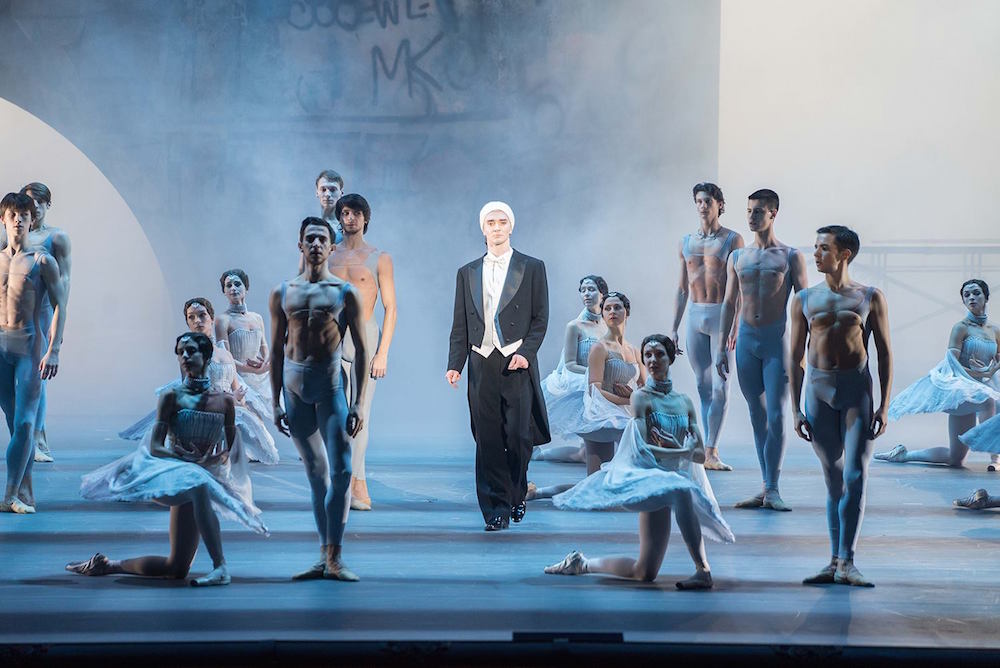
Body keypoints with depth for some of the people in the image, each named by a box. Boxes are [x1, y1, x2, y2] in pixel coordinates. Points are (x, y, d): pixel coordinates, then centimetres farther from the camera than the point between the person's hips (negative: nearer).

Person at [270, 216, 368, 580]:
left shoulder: (345, 293, 3)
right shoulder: (282, 293, 11)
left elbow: (361, 349, 2)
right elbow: (276, 350, 13)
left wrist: (358, 403, -5)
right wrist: (276, 403, 7)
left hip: (330, 384, -3)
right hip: (294, 384, 3)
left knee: (341, 471, -12)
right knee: (316, 474, 8)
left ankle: (335, 558, -10)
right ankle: (324, 556, 12)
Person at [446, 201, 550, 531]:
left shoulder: (532, 268, 8)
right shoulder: (467, 273, 16)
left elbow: (540, 319, 4)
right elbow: (460, 325, 13)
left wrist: (525, 353, -11)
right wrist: (455, 364, 0)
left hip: (517, 363, -2)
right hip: (482, 364, 2)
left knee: (518, 436, -6)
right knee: (488, 440, -1)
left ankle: (516, 495, 19)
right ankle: (496, 510, 4)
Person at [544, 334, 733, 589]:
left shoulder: (685, 402, 15)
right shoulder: (641, 397, 0)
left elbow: (700, 455, 12)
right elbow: (643, 449, -11)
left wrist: (672, 447, -4)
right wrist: (683, 450, -5)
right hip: (652, 477, -5)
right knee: (680, 493, -42)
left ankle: (582, 563, 14)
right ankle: (703, 570, -34)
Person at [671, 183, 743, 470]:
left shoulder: (732, 239, 0)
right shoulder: (686, 242, 13)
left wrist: (736, 324, -15)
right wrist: (674, 328, 12)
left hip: (721, 316, -5)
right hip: (694, 316, 5)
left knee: (720, 386, -8)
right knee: (703, 386, 5)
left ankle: (710, 452, -11)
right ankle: (711, 451, 8)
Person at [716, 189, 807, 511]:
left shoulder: (790, 257, 1)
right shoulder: (737, 257, 12)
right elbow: (729, 303, 14)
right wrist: (721, 346, 8)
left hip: (776, 340, -4)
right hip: (746, 339, 4)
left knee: (776, 415, -8)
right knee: (757, 415, 6)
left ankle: (772, 490, -6)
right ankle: (766, 488, 10)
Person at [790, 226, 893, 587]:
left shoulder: (870, 297, 3)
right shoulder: (805, 299, 8)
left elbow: (884, 353, 4)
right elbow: (795, 357, 9)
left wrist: (884, 405, -3)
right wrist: (796, 409, 3)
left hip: (856, 388, -2)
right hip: (818, 388, 2)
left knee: (855, 478, -9)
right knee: (833, 481, 7)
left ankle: (846, 562, -9)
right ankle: (834, 561, 11)